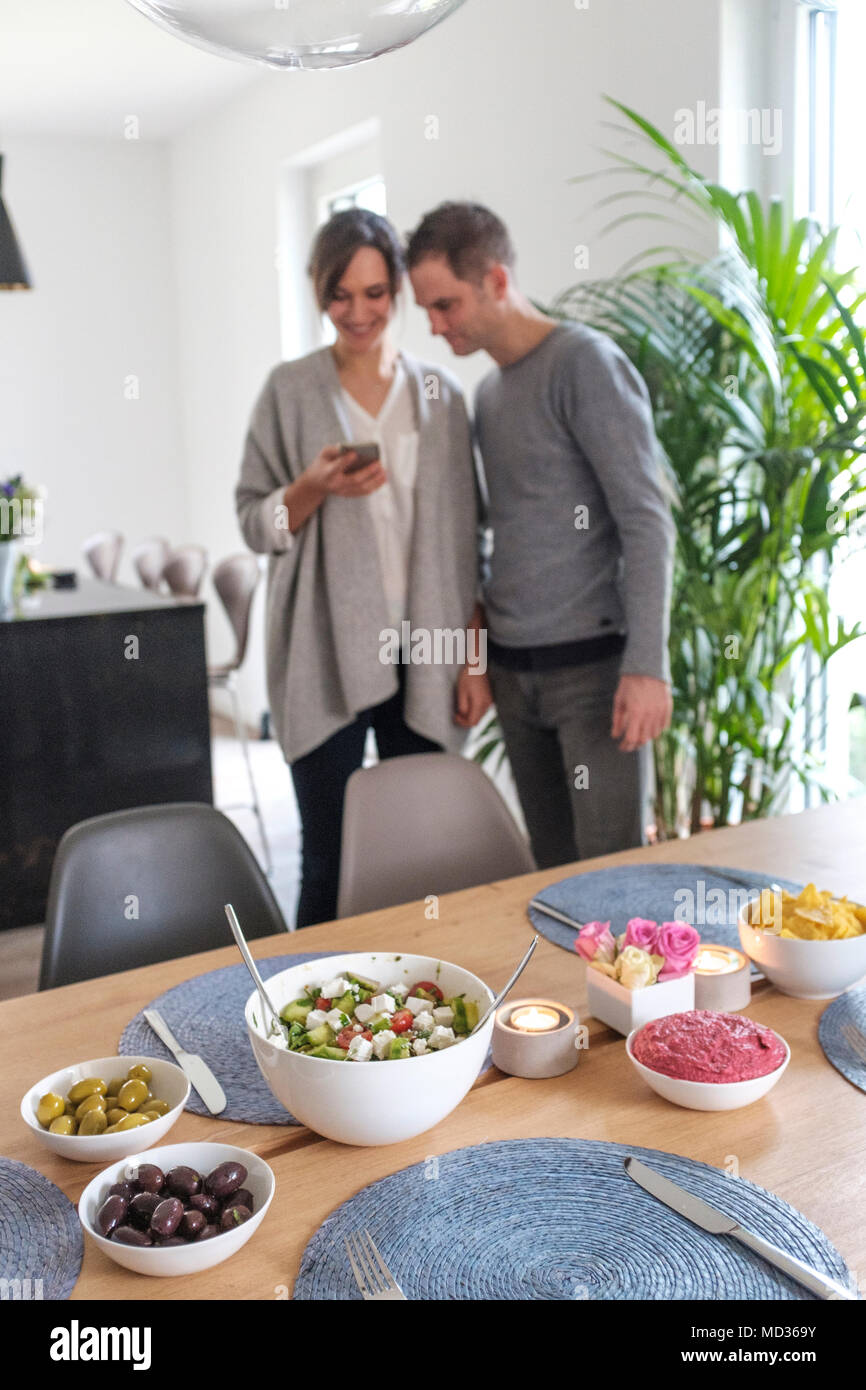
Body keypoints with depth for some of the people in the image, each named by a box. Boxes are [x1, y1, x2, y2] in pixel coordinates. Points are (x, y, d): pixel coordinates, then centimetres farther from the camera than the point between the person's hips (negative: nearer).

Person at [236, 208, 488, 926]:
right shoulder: (290, 389, 4)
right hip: (326, 657, -1)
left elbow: (465, 536, 9)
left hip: (423, 656, 2)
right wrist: (314, 488, -15)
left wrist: (474, 657, 4)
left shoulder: (440, 392, 9)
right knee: (328, 863, 2)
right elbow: (256, 523, 5)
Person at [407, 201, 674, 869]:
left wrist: (647, 664, -19)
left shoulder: (586, 362, -8)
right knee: (551, 863, 11)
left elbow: (647, 521, -13)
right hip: (514, 671, 7)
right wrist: (480, 656, 14)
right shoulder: (488, 391, 16)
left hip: (592, 665, -7)